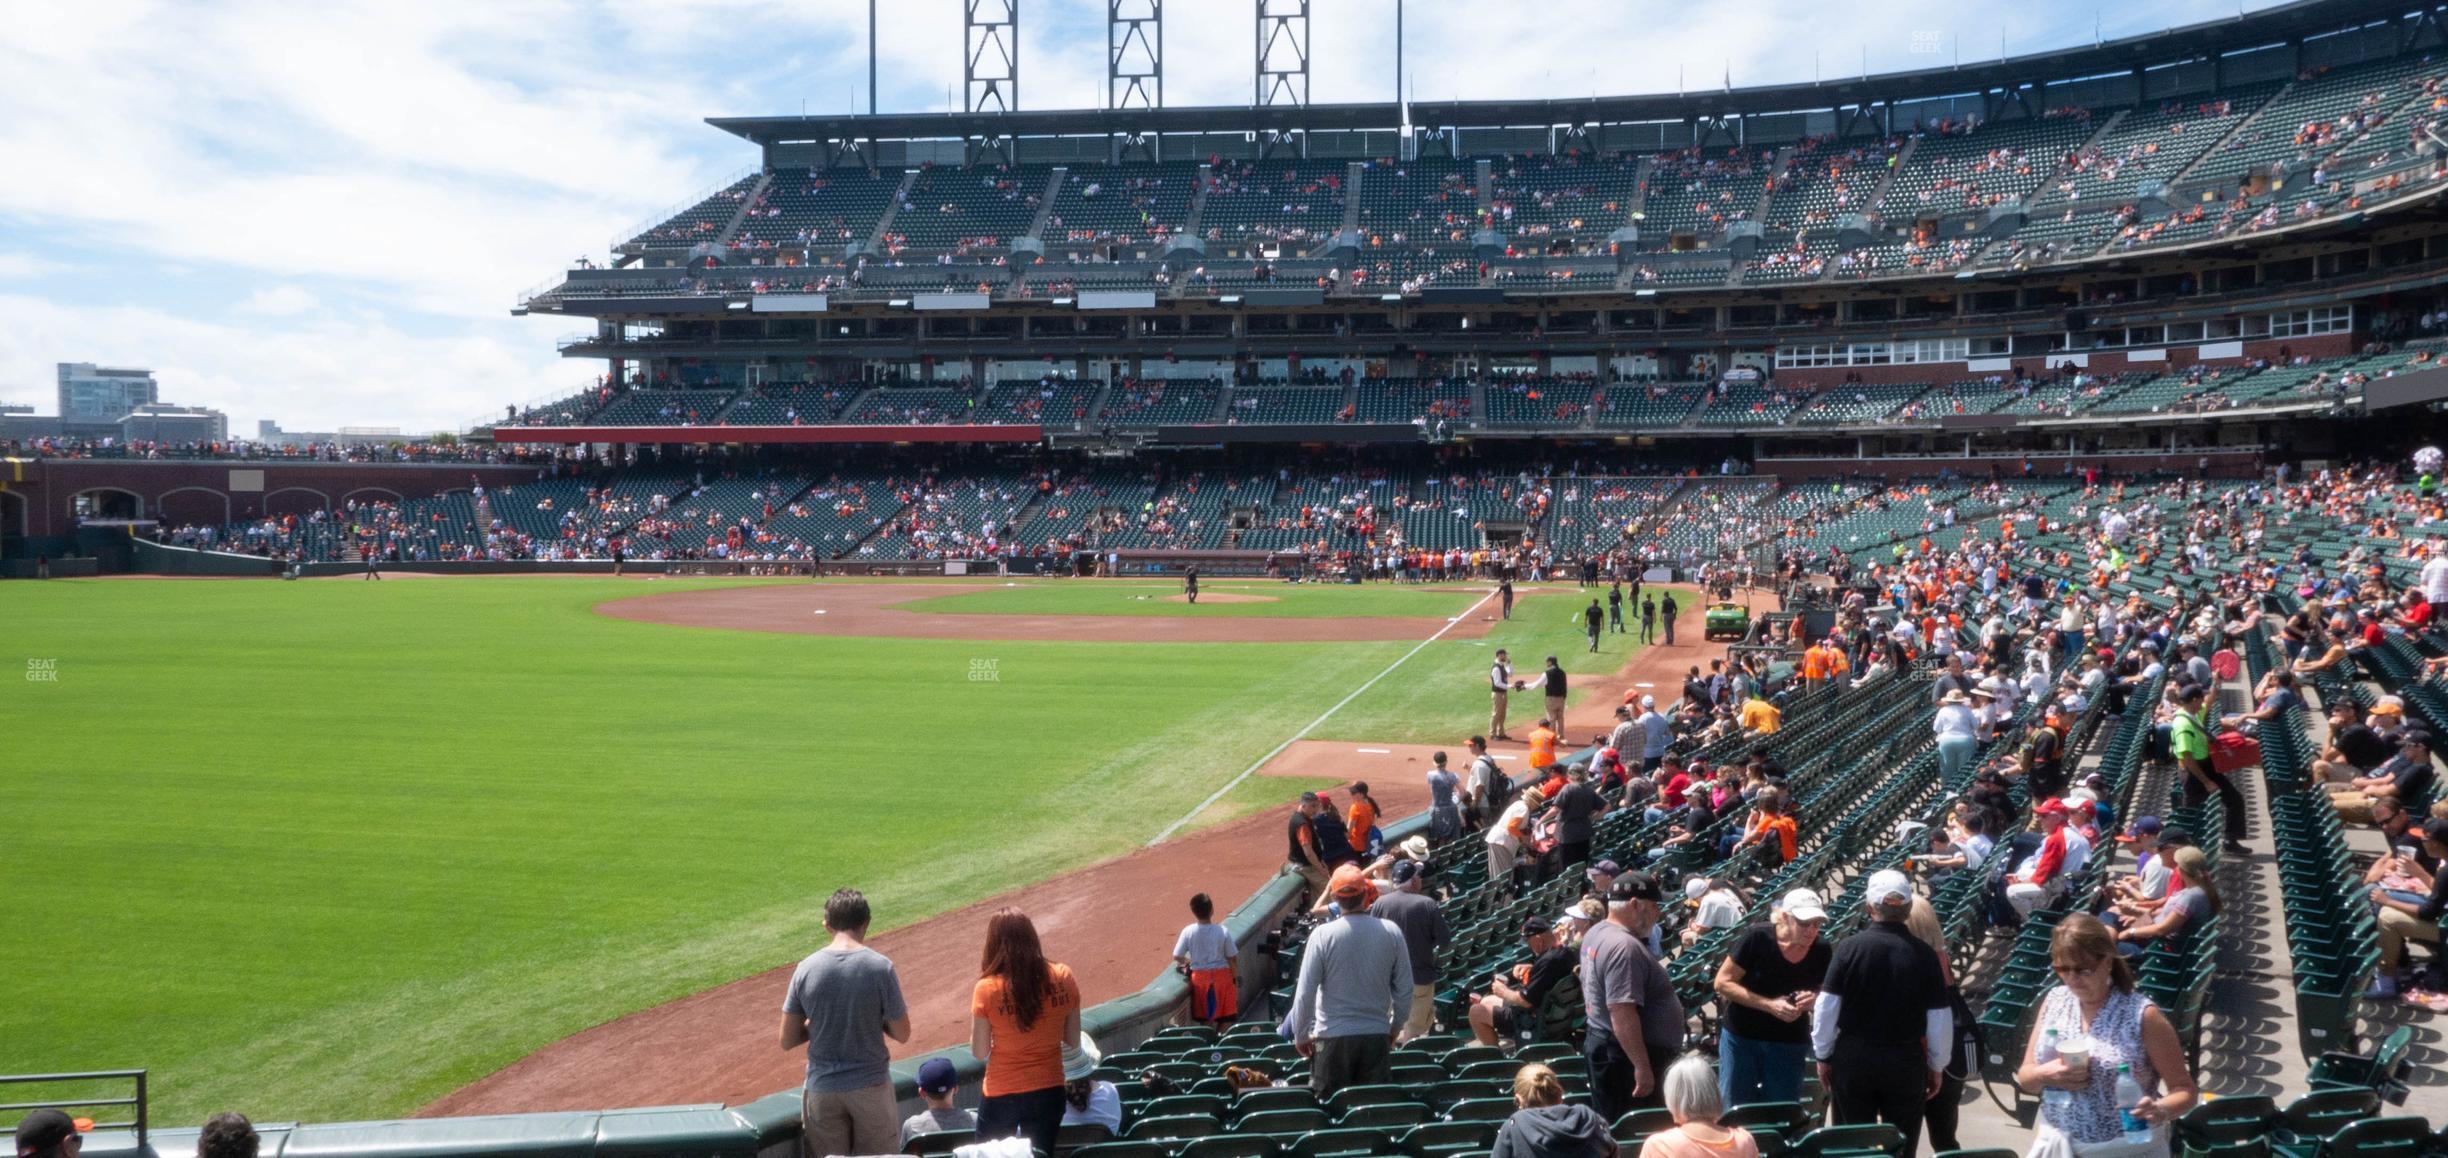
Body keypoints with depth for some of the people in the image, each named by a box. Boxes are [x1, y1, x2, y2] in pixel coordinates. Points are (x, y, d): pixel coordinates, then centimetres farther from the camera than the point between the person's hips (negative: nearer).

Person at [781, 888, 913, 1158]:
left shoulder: (806, 968, -6)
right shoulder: (880, 967, -12)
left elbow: (787, 1040, -1)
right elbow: (902, 1034, -5)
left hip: (822, 1089, 2)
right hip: (871, 1085, -2)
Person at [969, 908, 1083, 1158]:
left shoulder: (988, 989, -16)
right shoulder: (1062, 979, -9)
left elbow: (979, 1053, -9)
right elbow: (1073, 1041, -1)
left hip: (1001, 1094, -2)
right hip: (1049, 1091, 3)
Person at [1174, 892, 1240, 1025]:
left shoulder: (1188, 932, -12)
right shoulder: (1223, 931, -14)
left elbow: (1177, 957, -6)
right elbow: (1232, 959, -8)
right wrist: (1236, 979, 4)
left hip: (1200, 978, 1)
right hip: (1222, 976, -1)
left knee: (1205, 1019, 13)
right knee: (1225, 1018, 11)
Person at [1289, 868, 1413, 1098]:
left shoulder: (1323, 935, -11)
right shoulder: (1391, 932, -4)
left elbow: (1305, 992, -9)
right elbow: (1404, 988, 3)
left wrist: (1300, 1036, 3)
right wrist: (1395, 1026, 18)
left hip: (1333, 1037, -2)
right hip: (1378, 1035, 2)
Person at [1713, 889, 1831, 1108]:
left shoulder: (1821, 952, -7)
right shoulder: (1757, 938, -17)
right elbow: (1723, 982, -12)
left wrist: (1814, 1000, -16)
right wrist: (1770, 1005, -22)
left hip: (1789, 1042, 2)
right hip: (1741, 1036, -2)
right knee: (1736, 1109, 3)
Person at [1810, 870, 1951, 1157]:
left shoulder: (1850, 947, -10)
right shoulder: (1924, 954, -8)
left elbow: (1826, 1007, -8)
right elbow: (1939, 1019, -4)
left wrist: (1823, 1056, 4)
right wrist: (1937, 1066, 9)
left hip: (1853, 1058, 0)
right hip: (1906, 1060, 0)